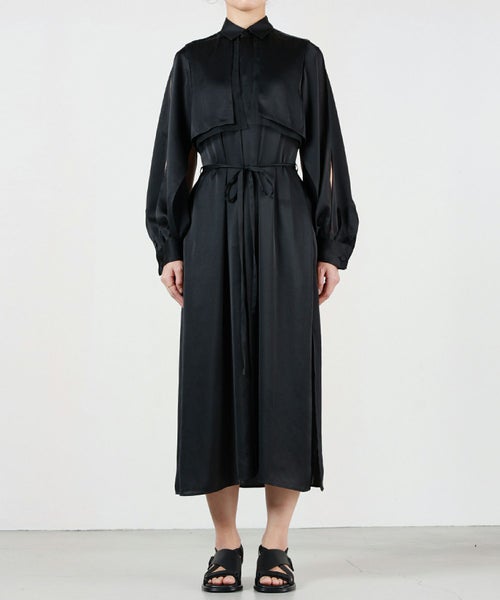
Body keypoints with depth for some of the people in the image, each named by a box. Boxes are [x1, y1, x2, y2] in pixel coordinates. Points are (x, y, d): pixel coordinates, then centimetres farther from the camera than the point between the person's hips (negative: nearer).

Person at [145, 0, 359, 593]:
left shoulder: (303, 58, 11)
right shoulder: (191, 61, 13)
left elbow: (325, 156, 7)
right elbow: (173, 159, 9)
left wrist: (332, 249, -2)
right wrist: (169, 249, 0)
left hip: (285, 229, 0)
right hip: (213, 231, 1)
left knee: (284, 375, -4)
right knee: (214, 374, -2)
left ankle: (276, 546, 7)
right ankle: (226, 546, 9)